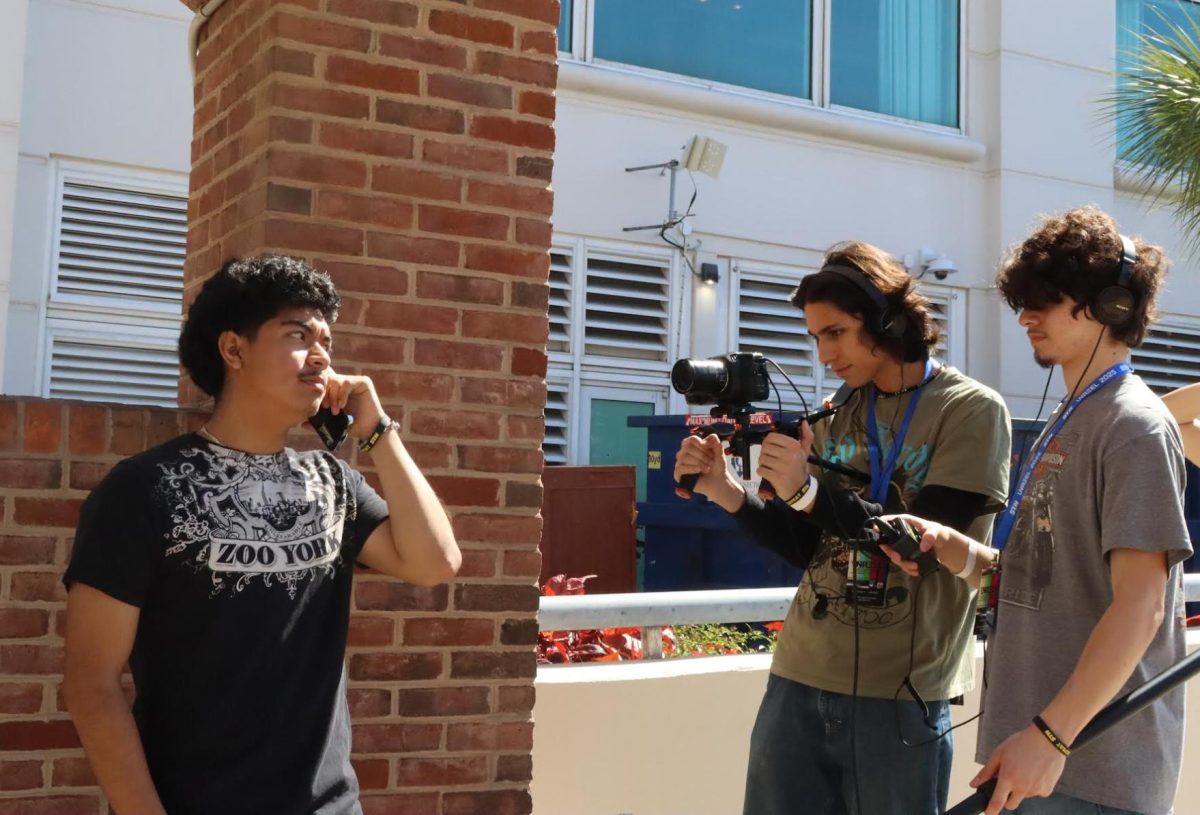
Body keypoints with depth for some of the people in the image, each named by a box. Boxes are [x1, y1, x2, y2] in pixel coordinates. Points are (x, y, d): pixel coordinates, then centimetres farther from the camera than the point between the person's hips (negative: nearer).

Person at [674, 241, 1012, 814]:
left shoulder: (972, 411, -6)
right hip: (799, 678, 5)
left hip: (901, 694, -5)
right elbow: (808, 548, 10)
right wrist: (726, 491, -5)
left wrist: (810, 490, -23)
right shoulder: (839, 413, 9)